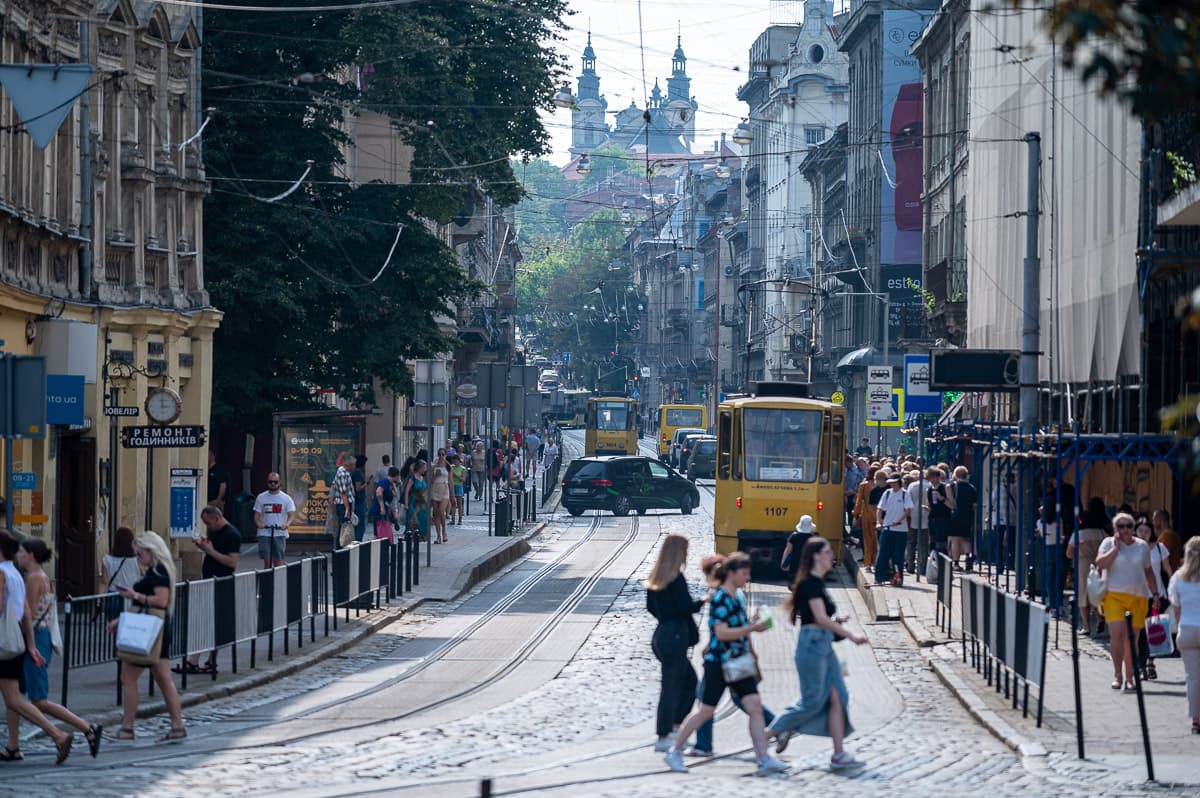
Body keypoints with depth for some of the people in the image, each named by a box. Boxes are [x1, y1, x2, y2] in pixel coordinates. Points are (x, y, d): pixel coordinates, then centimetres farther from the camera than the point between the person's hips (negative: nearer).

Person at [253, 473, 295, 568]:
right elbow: (257, 515, 6)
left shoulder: (286, 498, 5)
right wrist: (258, 523, -17)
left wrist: (287, 524, -25)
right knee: (267, 561, -5)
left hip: (280, 533, -1)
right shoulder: (261, 497, 8)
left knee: (278, 561, -3)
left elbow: (291, 515, -3)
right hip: (264, 533, 1)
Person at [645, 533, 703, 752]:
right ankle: (663, 738, 1)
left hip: (661, 635, 9)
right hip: (675, 636, -9)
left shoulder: (655, 577, 9)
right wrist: (703, 601, -3)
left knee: (689, 679, 21)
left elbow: (651, 607, 15)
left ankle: (675, 726, 21)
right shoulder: (676, 578, -16)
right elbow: (686, 607, -19)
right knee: (671, 686, -2)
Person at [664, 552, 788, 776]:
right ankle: (674, 751, 14)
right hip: (718, 663, -8)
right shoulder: (719, 598, -14)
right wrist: (752, 628, -24)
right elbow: (721, 632, -22)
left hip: (738, 663, 8)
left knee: (755, 707, -3)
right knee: (705, 710, 0)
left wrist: (751, 623, 9)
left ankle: (764, 760, -6)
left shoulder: (735, 598, 12)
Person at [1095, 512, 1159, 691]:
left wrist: (1155, 593, 13)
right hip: (1114, 595, -2)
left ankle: (1129, 677, 9)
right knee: (1117, 634, -16)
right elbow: (1100, 564, -12)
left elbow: (1148, 572, 19)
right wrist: (1116, 547, -11)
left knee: (1131, 639, 1)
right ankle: (1117, 674, -3)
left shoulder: (1142, 546, 12)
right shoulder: (1109, 543, 4)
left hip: (1137, 597, 2)